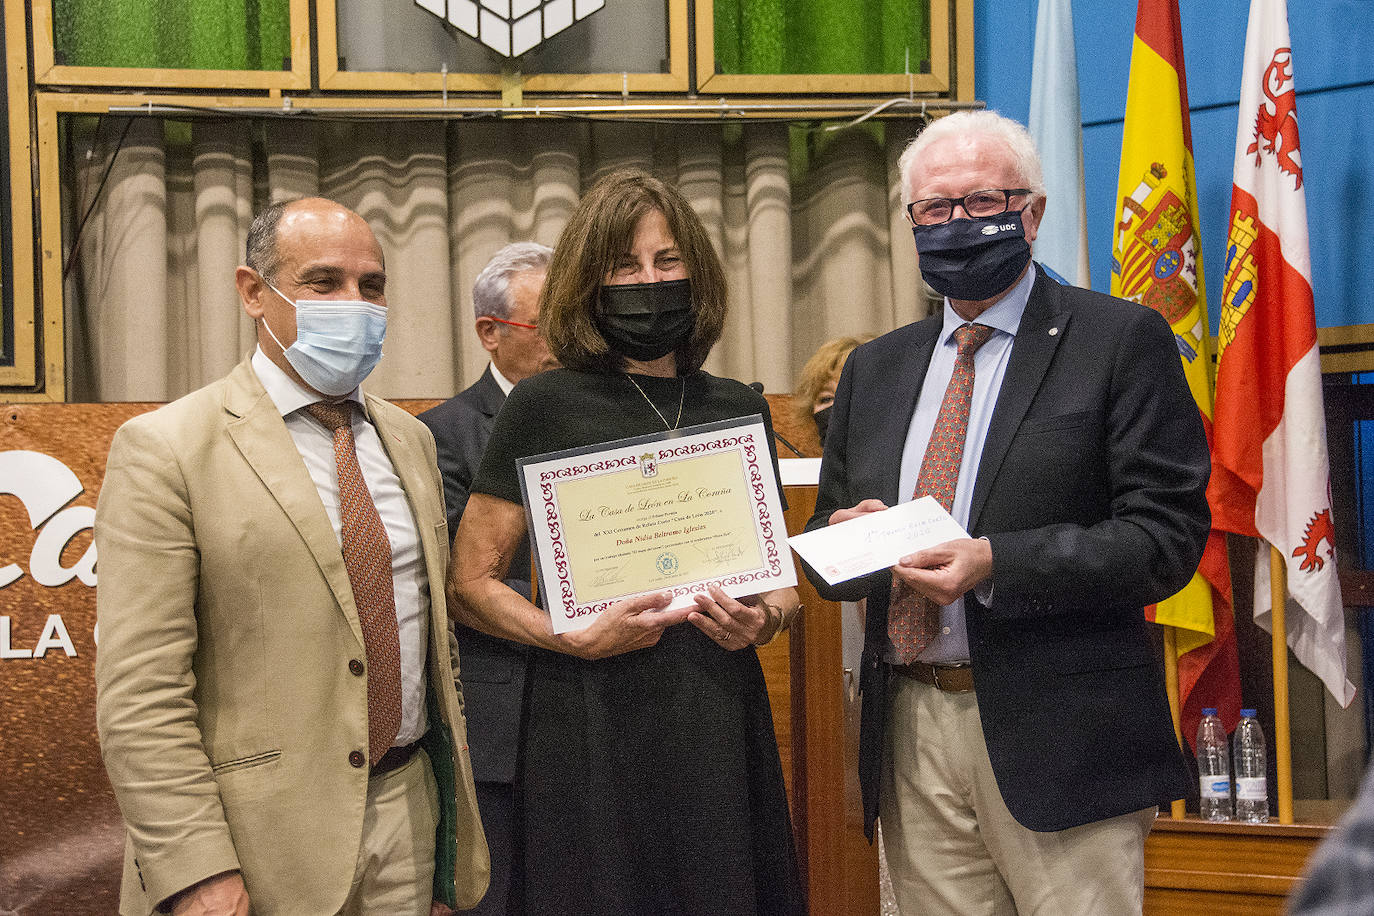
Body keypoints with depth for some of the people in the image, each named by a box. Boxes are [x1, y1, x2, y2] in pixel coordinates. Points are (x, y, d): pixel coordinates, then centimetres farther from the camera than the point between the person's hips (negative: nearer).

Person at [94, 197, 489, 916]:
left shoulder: (409, 440, 11)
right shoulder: (164, 450, -10)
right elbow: (140, 694, -15)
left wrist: (454, 808, 16)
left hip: (409, 818, 6)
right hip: (263, 840, -5)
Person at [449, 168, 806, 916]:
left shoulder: (739, 410, 10)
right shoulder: (546, 407, -2)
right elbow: (469, 584, -1)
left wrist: (764, 618, -2)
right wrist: (577, 638, -16)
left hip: (719, 715, 4)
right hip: (593, 720, -3)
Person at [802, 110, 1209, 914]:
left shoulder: (1120, 341, -1)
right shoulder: (875, 369, 17)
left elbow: (1169, 532, -9)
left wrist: (996, 563, -19)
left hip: (1058, 737, -5)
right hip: (912, 734, 5)